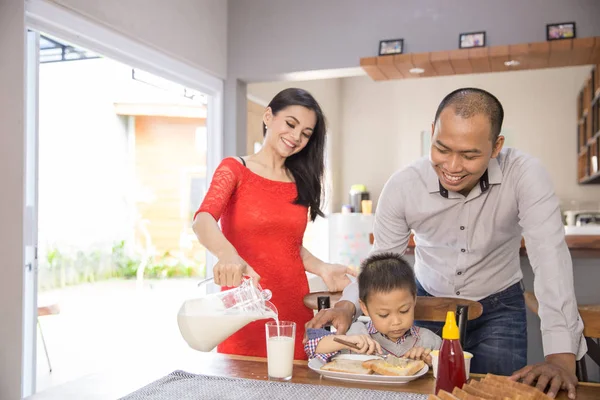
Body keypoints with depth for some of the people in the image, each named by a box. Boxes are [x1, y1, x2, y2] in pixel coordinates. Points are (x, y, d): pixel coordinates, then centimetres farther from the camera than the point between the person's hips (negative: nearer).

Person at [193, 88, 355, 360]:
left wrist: (322, 269, 0)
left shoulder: (302, 182, 12)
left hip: (295, 308, 4)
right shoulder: (235, 169, -1)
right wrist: (228, 254, -38)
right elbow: (203, 220, -19)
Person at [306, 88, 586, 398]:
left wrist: (561, 355, -41)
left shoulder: (524, 174, -26)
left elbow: (549, 256, -32)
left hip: (497, 307, -1)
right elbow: (381, 259, -10)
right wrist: (348, 305, -28)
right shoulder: (402, 186, -20)